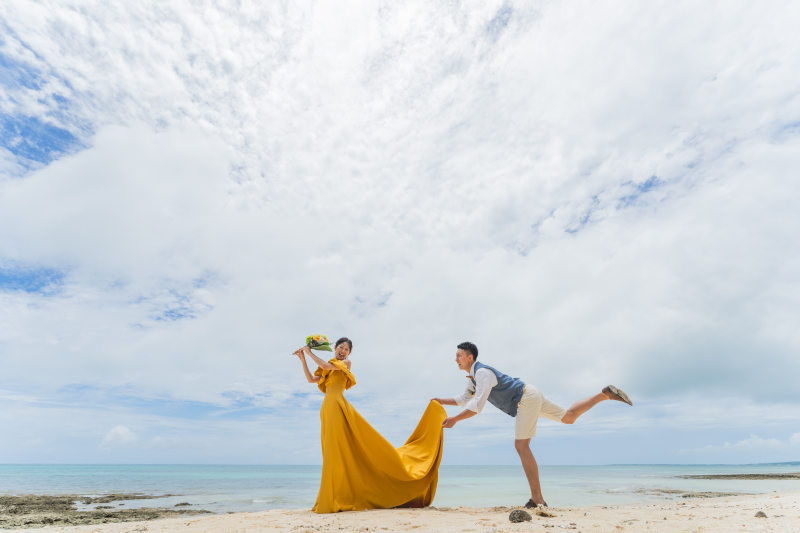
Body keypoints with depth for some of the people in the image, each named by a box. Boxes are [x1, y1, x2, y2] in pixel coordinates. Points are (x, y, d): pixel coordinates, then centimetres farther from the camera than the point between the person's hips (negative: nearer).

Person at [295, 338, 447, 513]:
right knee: (334, 454, 7)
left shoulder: (346, 363, 5)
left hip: (338, 407, -6)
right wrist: (303, 359, 12)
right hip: (327, 410, 6)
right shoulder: (327, 371, 24)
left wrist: (310, 353, 1)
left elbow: (327, 366, -8)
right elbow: (311, 379, 18)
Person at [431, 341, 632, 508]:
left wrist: (455, 419, -24)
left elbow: (477, 406, -27)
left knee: (521, 445, -9)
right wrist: (442, 401, 17)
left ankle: (537, 498, -5)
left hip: (527, 399, -10)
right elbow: (464, 399, 24)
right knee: (569, 417, 17)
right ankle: (605, 394, 18)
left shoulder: (483, 372, -19)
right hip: (531, 396, 10)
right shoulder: (474, 375, 11)